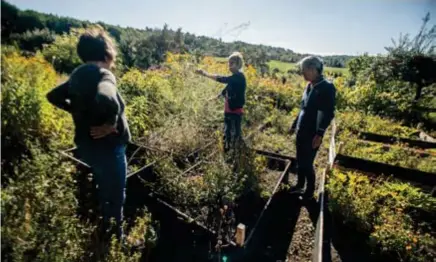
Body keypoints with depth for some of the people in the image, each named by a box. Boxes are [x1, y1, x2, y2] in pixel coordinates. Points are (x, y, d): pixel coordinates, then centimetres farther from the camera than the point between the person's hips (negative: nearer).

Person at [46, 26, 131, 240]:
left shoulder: (77, 75, 6)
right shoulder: (103, 75, -21)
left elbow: (53, 96, 19)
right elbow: (107, 100, -43)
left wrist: (77, 111, 13)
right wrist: (110, 124, -27)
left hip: (86, 145, 9)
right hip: (107, 147, -9)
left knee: (103, 191, 28)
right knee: (115, 195, 12)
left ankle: (103, 230, 49)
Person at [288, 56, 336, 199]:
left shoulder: (327, 88, -13)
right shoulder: (309, 86, 9)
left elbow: (328, 113, -16)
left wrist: (319, 134, -22)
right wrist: (295, 125, 21)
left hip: (313, 134, -7)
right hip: (301, 132, 7)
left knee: (307, 163, 2)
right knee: (300, 161, 16)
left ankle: (310, 191, 23)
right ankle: (300, 185, 35)